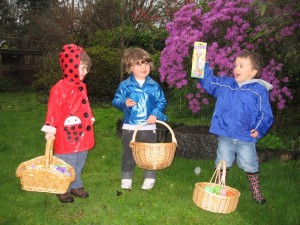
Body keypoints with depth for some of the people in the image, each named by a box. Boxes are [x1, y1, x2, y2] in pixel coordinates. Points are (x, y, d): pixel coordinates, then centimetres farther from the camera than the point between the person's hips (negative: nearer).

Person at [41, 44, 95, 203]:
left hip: (82, 134, 8)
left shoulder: (81, 87, 8)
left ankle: (76, 185, 36)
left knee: (79, 164, 19)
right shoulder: (59, 89, -18)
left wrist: (90, 121, 22)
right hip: (66, 136, -8)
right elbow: (53, 111, -19)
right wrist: (50, 130, -21)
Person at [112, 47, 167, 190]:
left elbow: (161, 102, 2)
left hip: (149, 127, 2)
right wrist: (124, 103, -22)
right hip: (130, 127, -1)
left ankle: (149, 178, 27)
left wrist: (155, 114, -13)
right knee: (128, 155, 11)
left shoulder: (154, 86, 0)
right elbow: (116, 101, -2)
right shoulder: (125, 85, -4)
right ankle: (126, 178, 26)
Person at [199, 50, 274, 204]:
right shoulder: (225, 84, 4)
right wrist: (202, 65, 4)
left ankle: (256, 191, 31)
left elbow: (265, 115, -7)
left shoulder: (259, 90, -8)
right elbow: (208, 81, 16)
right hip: (225, 136, 3)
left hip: (246, 138, -3)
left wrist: (259, 129, -20)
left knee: (250, 166, 9)